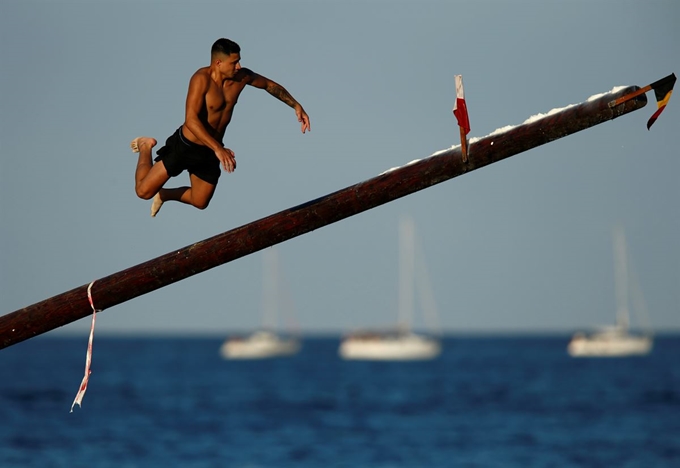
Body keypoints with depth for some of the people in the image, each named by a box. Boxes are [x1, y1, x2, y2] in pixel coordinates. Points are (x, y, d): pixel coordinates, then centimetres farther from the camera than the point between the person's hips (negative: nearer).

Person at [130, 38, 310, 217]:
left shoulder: (241, 77, -8)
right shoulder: (202, 79, -27)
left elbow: (270, 85, 13)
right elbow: (191, 120, -35)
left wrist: (296, 105, 5)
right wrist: (218, 149, -43)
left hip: (210, 151, 6)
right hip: (186, 146, -6)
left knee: (200, 202, 17)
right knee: (144, 191, -4)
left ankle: (164, 194, 43)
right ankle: (146, 147, 24)